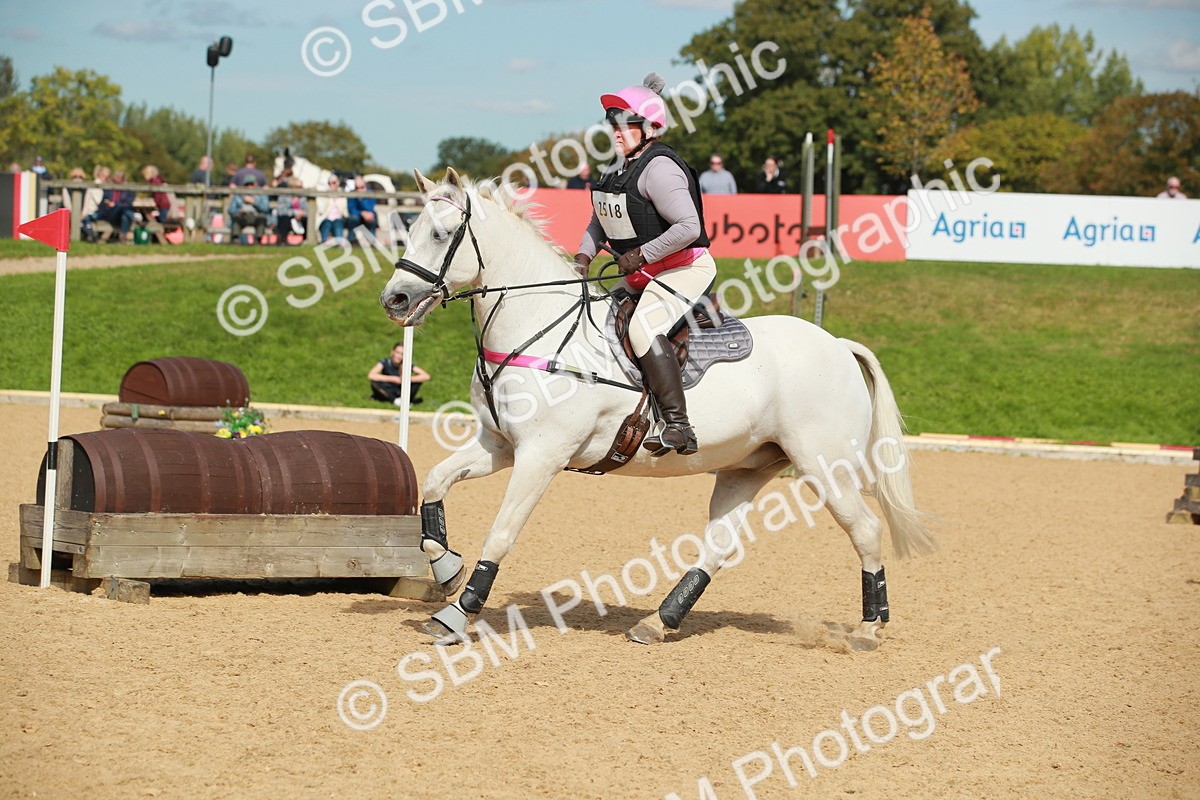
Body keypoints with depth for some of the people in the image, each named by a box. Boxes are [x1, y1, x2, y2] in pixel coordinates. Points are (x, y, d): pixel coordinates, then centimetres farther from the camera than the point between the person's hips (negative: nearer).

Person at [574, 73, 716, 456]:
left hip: (684, 269, -11)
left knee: (643, 328, -30)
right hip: (641, 277, 11)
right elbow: (599, 222, 23)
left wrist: (642, 254, -23)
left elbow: (688, 227, -26)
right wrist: (584, 255, 5)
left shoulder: (658, 168, -17)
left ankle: (678, 426, -35)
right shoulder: (615, 170, 13)